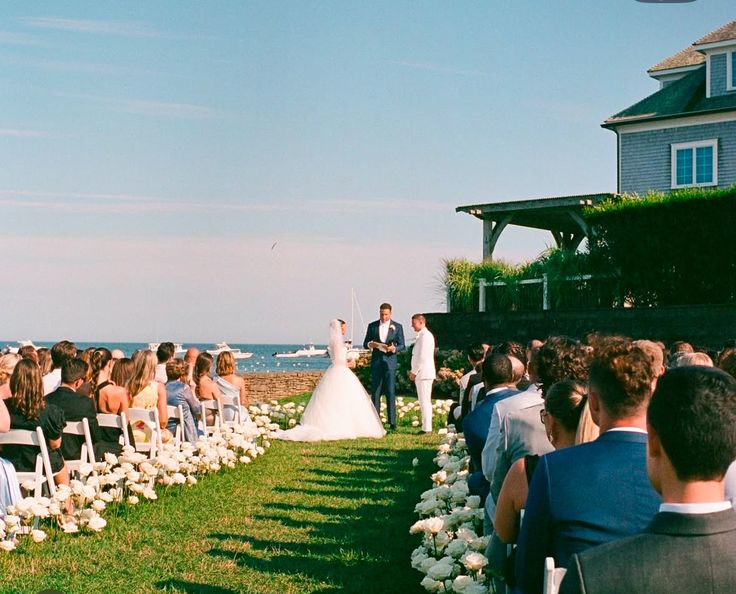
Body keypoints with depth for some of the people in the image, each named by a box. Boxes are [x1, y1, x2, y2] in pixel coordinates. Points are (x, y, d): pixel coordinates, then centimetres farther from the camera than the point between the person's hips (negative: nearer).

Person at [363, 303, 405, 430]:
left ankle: (392, 422, -5)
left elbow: (402, 345, 5)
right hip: (376, 362, 2)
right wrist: (371, 344, -12)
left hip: (390, 362, -2)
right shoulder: (372, 326, 9)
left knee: (390, 392, -6)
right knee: (375, 392, 1)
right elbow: (365, 344, 11)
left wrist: (394, 349, -16)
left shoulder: (397, 327, 5)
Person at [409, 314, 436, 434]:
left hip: (423, 374, -10)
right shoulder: (421, 335, 18)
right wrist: (413, 371, 17)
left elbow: (423, 356, -19)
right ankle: (426, 427, 15)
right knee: (424, 401, 11)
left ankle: (426, 428, -8)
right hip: (421, 374, 10)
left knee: (425, 401, -9)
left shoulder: (425, 335, -13)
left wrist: (414, 372, -15)